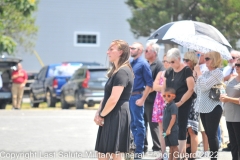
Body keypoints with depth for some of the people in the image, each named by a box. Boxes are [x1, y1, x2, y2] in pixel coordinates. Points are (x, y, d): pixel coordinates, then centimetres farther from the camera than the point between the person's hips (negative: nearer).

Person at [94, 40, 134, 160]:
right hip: (110, 118, 10)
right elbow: (107, 96, 19)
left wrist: (101, 116, -9)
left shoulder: (122, 72, -15)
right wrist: (98, 113, 5)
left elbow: (113, 99, -20)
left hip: (117, 117, -10)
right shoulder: (116, 71, 19)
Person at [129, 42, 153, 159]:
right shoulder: (131, 63, 14)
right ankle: (136, 145, 22)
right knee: (133, 123, 13)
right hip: (128, 96, 8)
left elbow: (149, 83, -11)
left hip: (137, 97, -8)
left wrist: (142, 99, -16)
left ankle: (139, 151, 0)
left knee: (138, 124, -3)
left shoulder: (143, 64, -8)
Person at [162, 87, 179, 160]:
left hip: (173, 130, -9)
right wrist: (165, 129, 18)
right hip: (167, 130, 9)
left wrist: (169, 129, -22)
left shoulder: (173, 106, -13)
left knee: (174, 146, -4)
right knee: (171, 146, 13)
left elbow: (173, 118, -20)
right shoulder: (166, 106, 14)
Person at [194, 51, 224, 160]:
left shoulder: (217, 73, -10)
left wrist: (198, 72, -10)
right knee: (208, 134, 12)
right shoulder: (206, 73, 13)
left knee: (212, 135, -6)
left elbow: (204, 86, -21)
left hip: (213, 108, -8)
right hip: (203, 107, 8)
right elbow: (197, 90, 13)